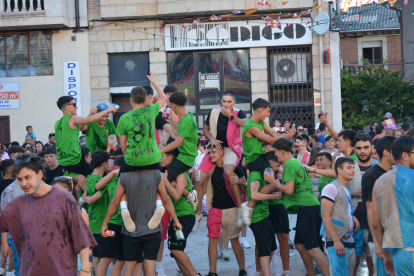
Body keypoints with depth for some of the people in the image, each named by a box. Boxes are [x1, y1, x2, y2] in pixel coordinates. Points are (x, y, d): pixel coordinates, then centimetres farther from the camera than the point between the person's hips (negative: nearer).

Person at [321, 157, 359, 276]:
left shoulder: (346, 190, 19)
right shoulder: (331, 188, -8)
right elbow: (325, 216, -15)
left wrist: (352, 217, 5)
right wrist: (336, 241, -20)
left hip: (349, 241, 9)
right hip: (336, 242, -9)